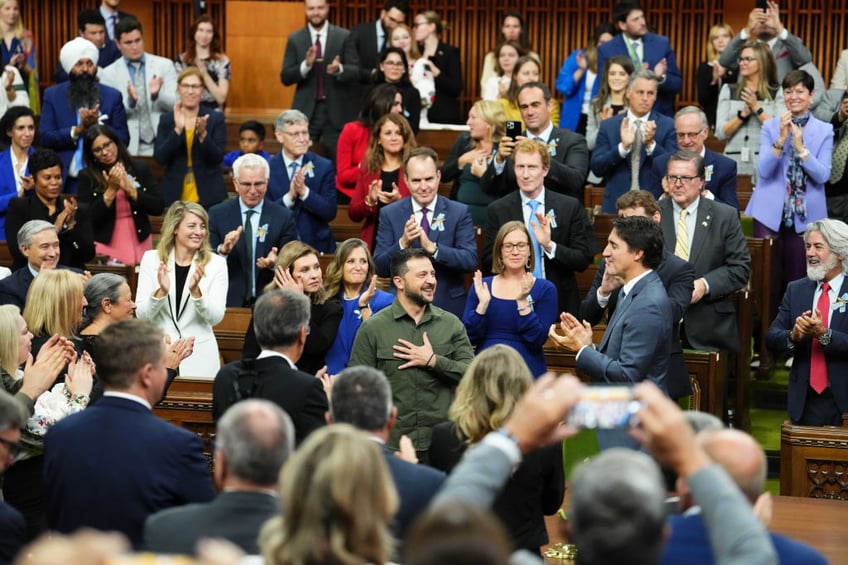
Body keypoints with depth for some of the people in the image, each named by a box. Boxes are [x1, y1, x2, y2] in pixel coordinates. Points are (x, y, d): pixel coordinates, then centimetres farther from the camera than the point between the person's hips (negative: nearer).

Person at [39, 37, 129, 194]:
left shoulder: (112, 96, 5)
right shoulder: (52, 95, 6)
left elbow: (123, 139, 1)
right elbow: (45, 138, -3)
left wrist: (97, 126, -14)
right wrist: (78, 130, -15)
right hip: (65, 181, 0)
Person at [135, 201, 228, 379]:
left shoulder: (216, 263, -1)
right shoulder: (152, 259, 0)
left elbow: (216, 317, -6)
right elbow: (141, 314, -4)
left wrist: (196, 291, -23)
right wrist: (161, 292, -22)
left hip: (199, 357, 0)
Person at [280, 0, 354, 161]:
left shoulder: (344, 36, 2)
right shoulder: (294, 39, 6)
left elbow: (355, 72, -4)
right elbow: (285, 77, 1)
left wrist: (339, 69, -27)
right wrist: (306, 65, -18)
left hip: (336, 111, -1)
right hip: (306, 111, 1)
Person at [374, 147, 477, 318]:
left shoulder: (459, 212, -3)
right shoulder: (389, 214, -1)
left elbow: (471, 261, -13)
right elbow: (380, 268, -5)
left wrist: (432, 247, -26)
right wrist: (402, 243, -23)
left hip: (448, 306, 0)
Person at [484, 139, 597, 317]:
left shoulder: (570, 207, 0)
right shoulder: (498, 210, 1)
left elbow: (584, 260, -3)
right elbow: (488, 261, 0)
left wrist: (550, 245, -19)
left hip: (559, 302, 0)